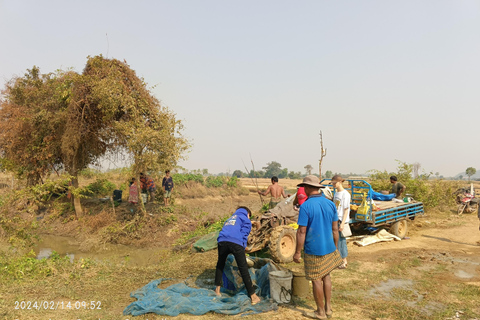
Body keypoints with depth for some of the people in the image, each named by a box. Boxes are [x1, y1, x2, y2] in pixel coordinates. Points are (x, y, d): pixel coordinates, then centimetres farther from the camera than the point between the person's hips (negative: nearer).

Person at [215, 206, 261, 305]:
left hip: (222, 241, 4)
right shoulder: (245, 219, 21)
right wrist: (243, 248, 13)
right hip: (236, 243, -4)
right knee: (243, 269, 2)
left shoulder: (229, 219, 38)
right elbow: (244, 234, 7)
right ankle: (253, 296, 7)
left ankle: (217, 290, 32)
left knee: (220, 265, 27)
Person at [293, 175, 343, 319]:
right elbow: (335, 229, 7)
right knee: (326, 276, 20)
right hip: (329, 248, 6)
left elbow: (302, 232, -17)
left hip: (313, 250, -6)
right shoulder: (330, 204, 1)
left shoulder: (305, 206, -17)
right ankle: (328, 308, 29)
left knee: (316, 280, 7)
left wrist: (298, 252, -10)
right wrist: (335, 247, 18)